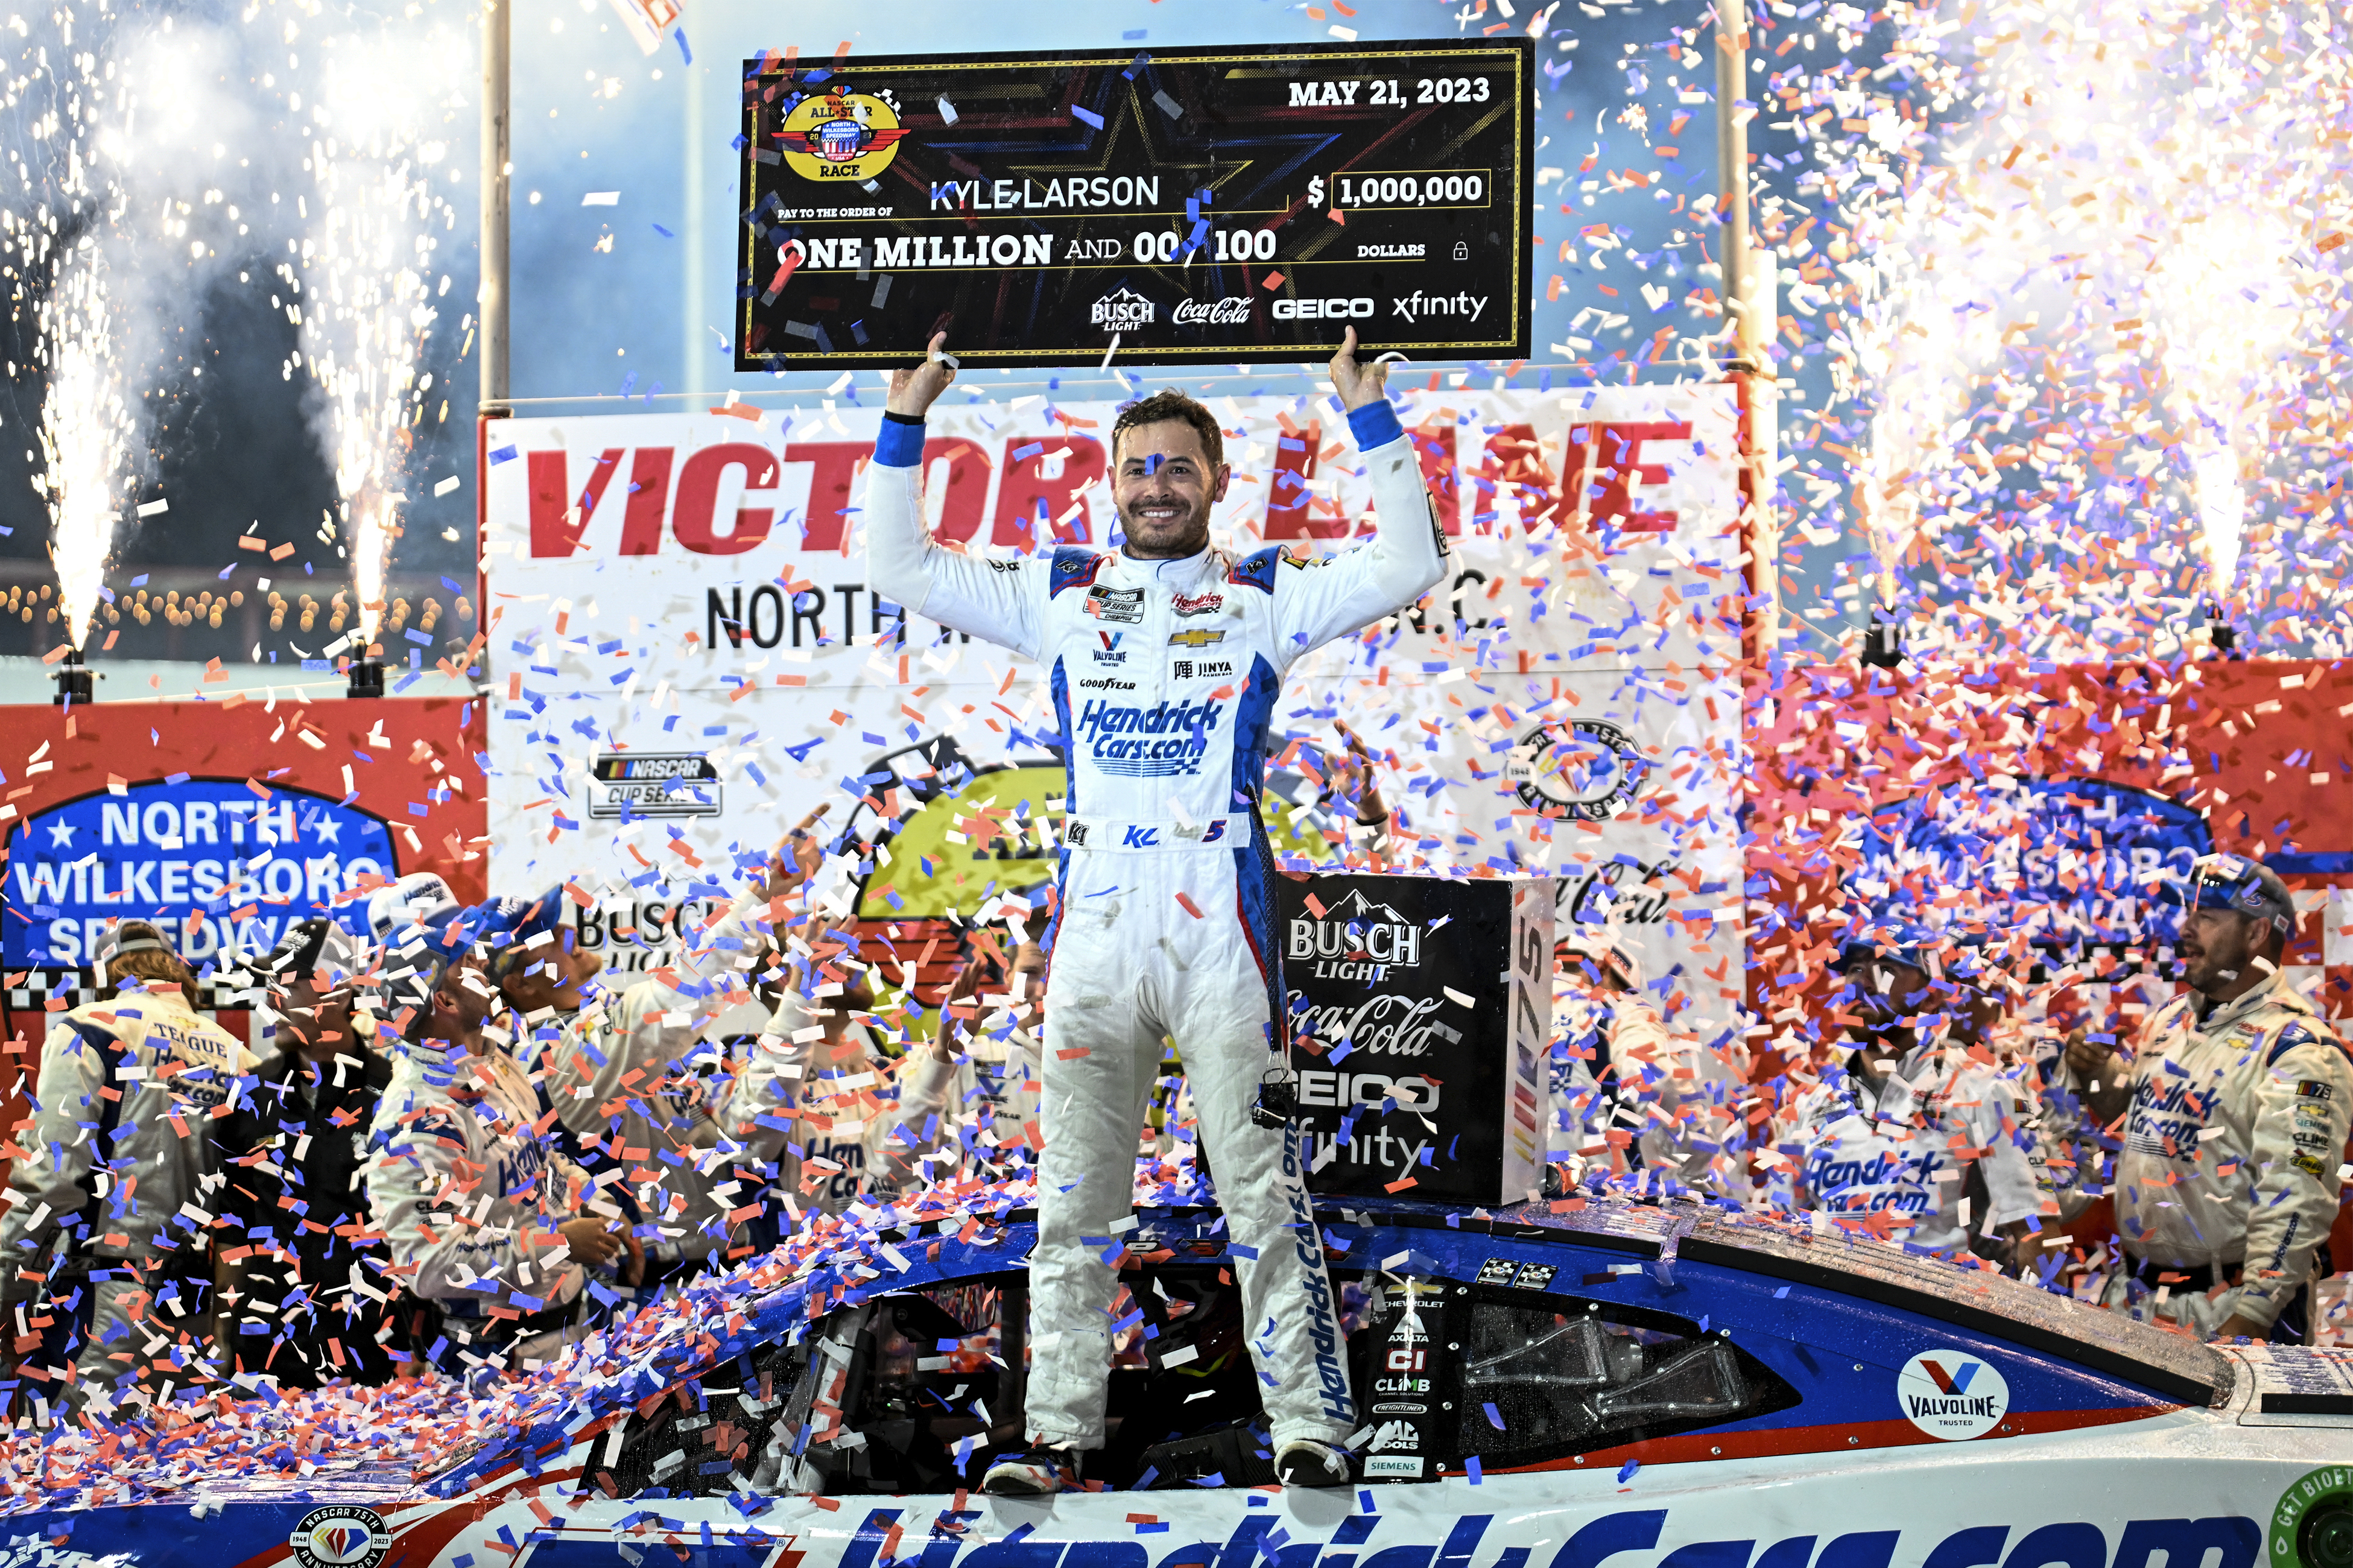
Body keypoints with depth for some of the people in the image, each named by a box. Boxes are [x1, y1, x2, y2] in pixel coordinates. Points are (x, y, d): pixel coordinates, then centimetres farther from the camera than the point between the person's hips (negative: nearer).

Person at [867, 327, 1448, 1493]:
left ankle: (1307, 1423, 1)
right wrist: (903, 430, 9)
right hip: (1095, 917, 2)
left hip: (1220, 920, -2)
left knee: (1262, 1188, -3)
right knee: (1074, 1196, 5)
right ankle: (1057, 1428, 11)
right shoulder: (1059, 595, 14)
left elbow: (1408, 567, 0)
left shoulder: (1262, 597, 9)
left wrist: (1370, 421, -4)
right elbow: (903, 572, 15)